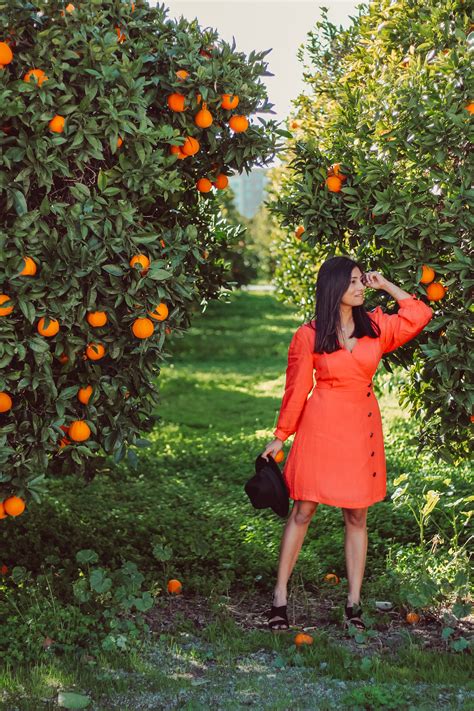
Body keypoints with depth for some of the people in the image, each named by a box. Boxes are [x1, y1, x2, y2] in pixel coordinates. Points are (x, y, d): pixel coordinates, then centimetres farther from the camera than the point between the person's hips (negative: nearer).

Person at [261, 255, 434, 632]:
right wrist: (281, 436, 4)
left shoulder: (376, 325, 5)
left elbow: (421, 315, 5)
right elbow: (297, 388, 1)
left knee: (357, 517, 7)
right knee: (303, 511, 1)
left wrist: (386, 285, 3)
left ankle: (354, 604, 14)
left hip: (363, 428, 3)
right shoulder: (309, 335, -4)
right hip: (322, 426, -3)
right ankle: (280, 598, 9)